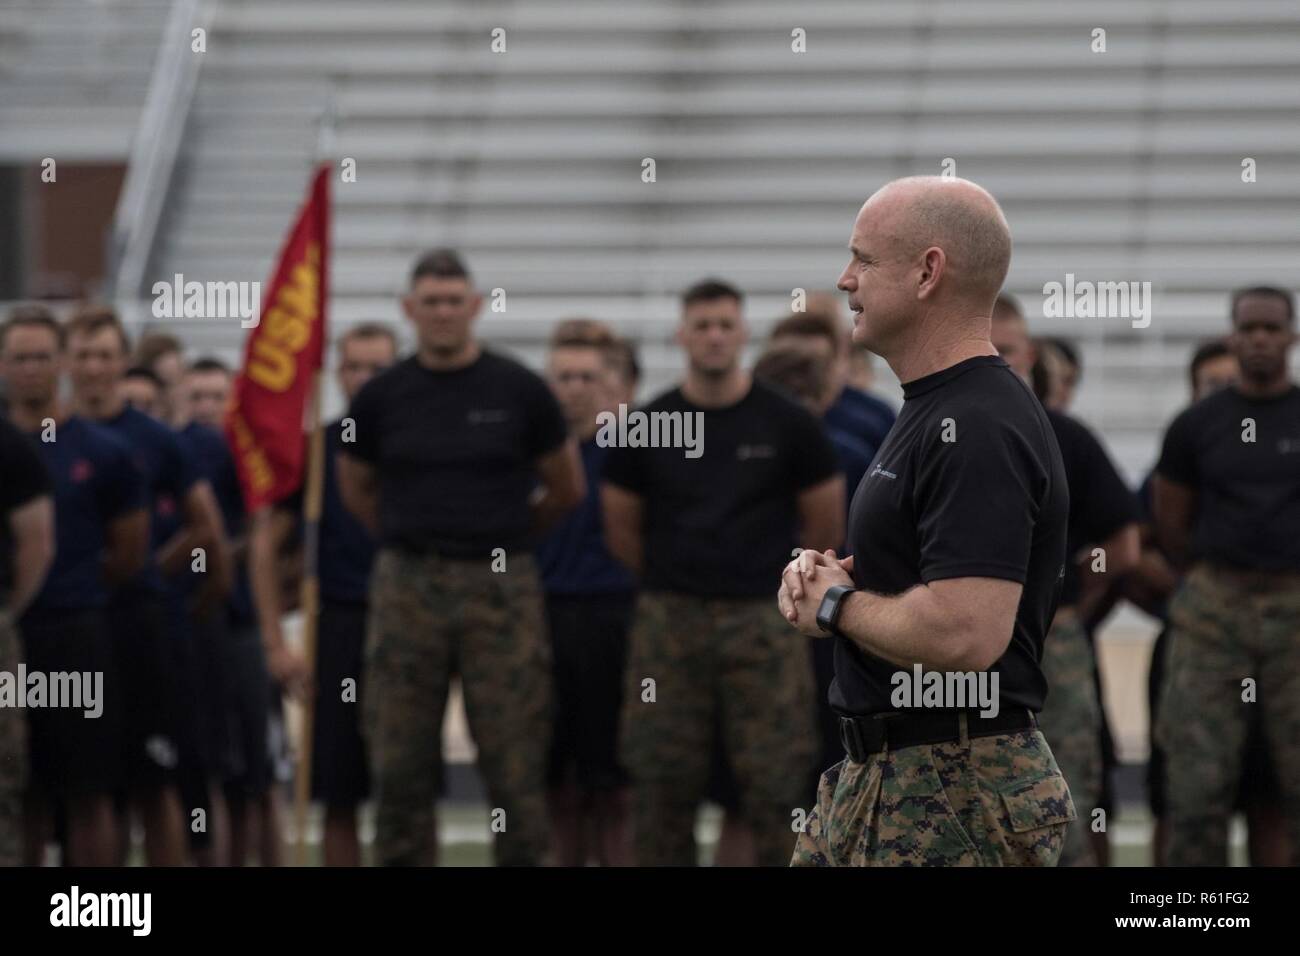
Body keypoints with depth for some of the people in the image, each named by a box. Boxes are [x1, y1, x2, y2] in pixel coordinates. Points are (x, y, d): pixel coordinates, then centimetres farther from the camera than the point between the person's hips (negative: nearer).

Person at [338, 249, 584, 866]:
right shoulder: (383, 397, 5)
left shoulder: (519, 391, 1)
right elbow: (356, 489, 19)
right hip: (407, 588, 1)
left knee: (516, 765, -3)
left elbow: (566, 490, 12)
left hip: (501, 588, -1)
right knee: (401, 768, 1)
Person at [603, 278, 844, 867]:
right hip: (669, 620, 1)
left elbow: (826, 524, 7)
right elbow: (620, 527, 11)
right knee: (661, 784, 3)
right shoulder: (648, 426, 3)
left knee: (776, 785, -2)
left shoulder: (786, 424, -1)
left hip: (762, 621, -1)